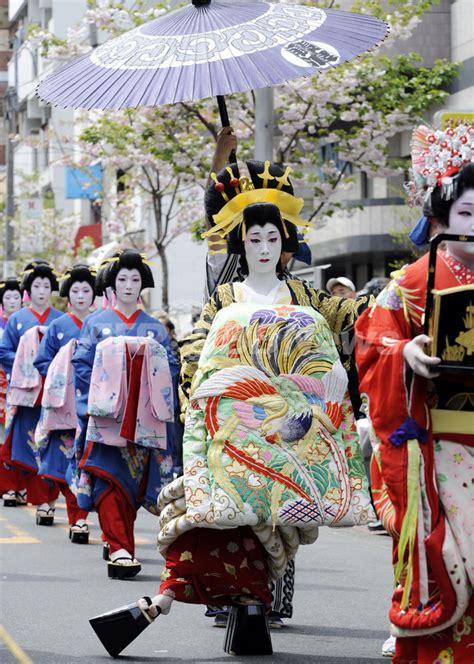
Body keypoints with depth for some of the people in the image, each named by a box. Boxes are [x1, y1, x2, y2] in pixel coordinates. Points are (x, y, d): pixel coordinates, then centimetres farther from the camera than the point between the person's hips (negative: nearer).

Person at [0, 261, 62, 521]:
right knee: (29, 447, -5)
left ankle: (49, 499, 3)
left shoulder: (60, 320, 9)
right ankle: (41, 502, -1)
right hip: (27, 391, 0)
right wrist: (28, 363, -7)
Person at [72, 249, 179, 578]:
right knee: (110, 479, -14)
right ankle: (121, 548, -20)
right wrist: (97, 402, -7)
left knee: (135, 480, 3)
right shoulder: (96, 323, 8)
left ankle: (119, 542, 18)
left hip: (144, 420, 2)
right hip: (106, 418, -2)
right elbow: (82, 365, 4)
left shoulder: (155, 328, 12)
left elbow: (171, 368, 10)